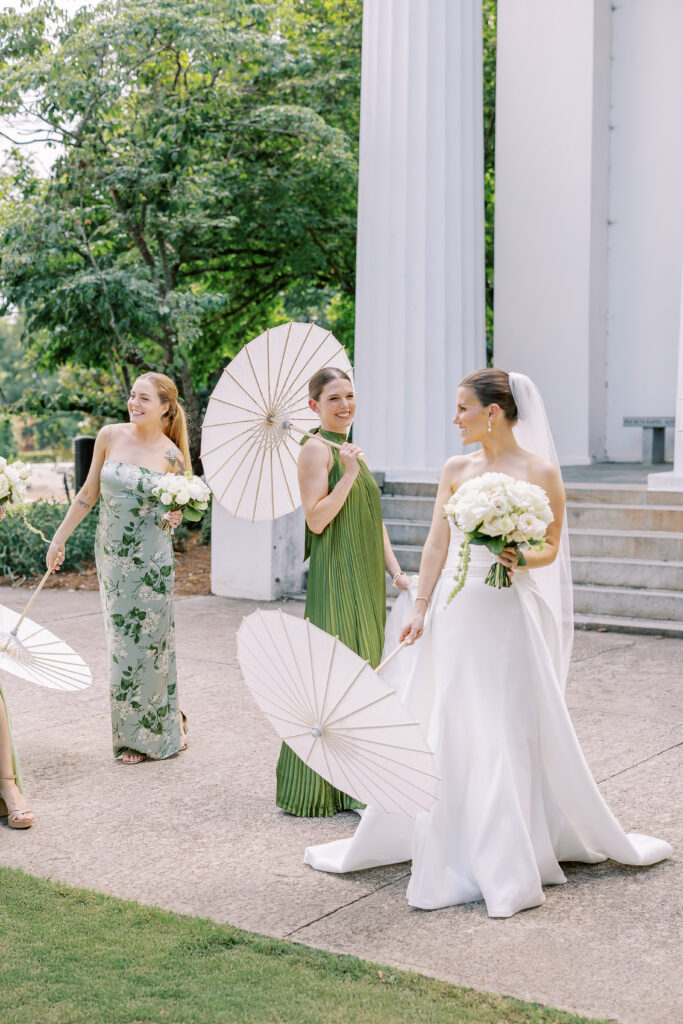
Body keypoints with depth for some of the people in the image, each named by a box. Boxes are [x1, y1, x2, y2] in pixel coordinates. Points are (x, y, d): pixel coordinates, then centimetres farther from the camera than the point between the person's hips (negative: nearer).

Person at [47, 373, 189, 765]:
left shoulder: (172, 456, -5)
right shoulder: (110, 436, 0)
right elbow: (89, 493, 9)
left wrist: (174, 517, -14)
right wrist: (60, 537, 11)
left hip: (151, 559, -2)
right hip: (111, 554, 3)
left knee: (149, 641, 2)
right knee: (123, 642, 8)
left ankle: (155, 733, 20)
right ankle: (133, 732, 23)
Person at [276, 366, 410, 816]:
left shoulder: (353, 450, 18)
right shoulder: (317, 449, -8)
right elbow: (316, 519, -17)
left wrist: (395, 571, 13)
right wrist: (349, 474, -19)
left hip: (367, 577, 9)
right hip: (335, 577, -9)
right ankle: (320, 786, 2)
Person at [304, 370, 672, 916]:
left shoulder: (541, 472, -6)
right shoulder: (456, 470, 7)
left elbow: (551, 546, 0)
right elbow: (437, 544, 8)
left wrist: (521, 558, -20)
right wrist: (420, 608, 3)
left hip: (507, 614, -4)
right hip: (454, 612, 4)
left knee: (509, 733, 0)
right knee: (447, 733, 8)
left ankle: (508, 867, 15)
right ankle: (453, 855, 23)